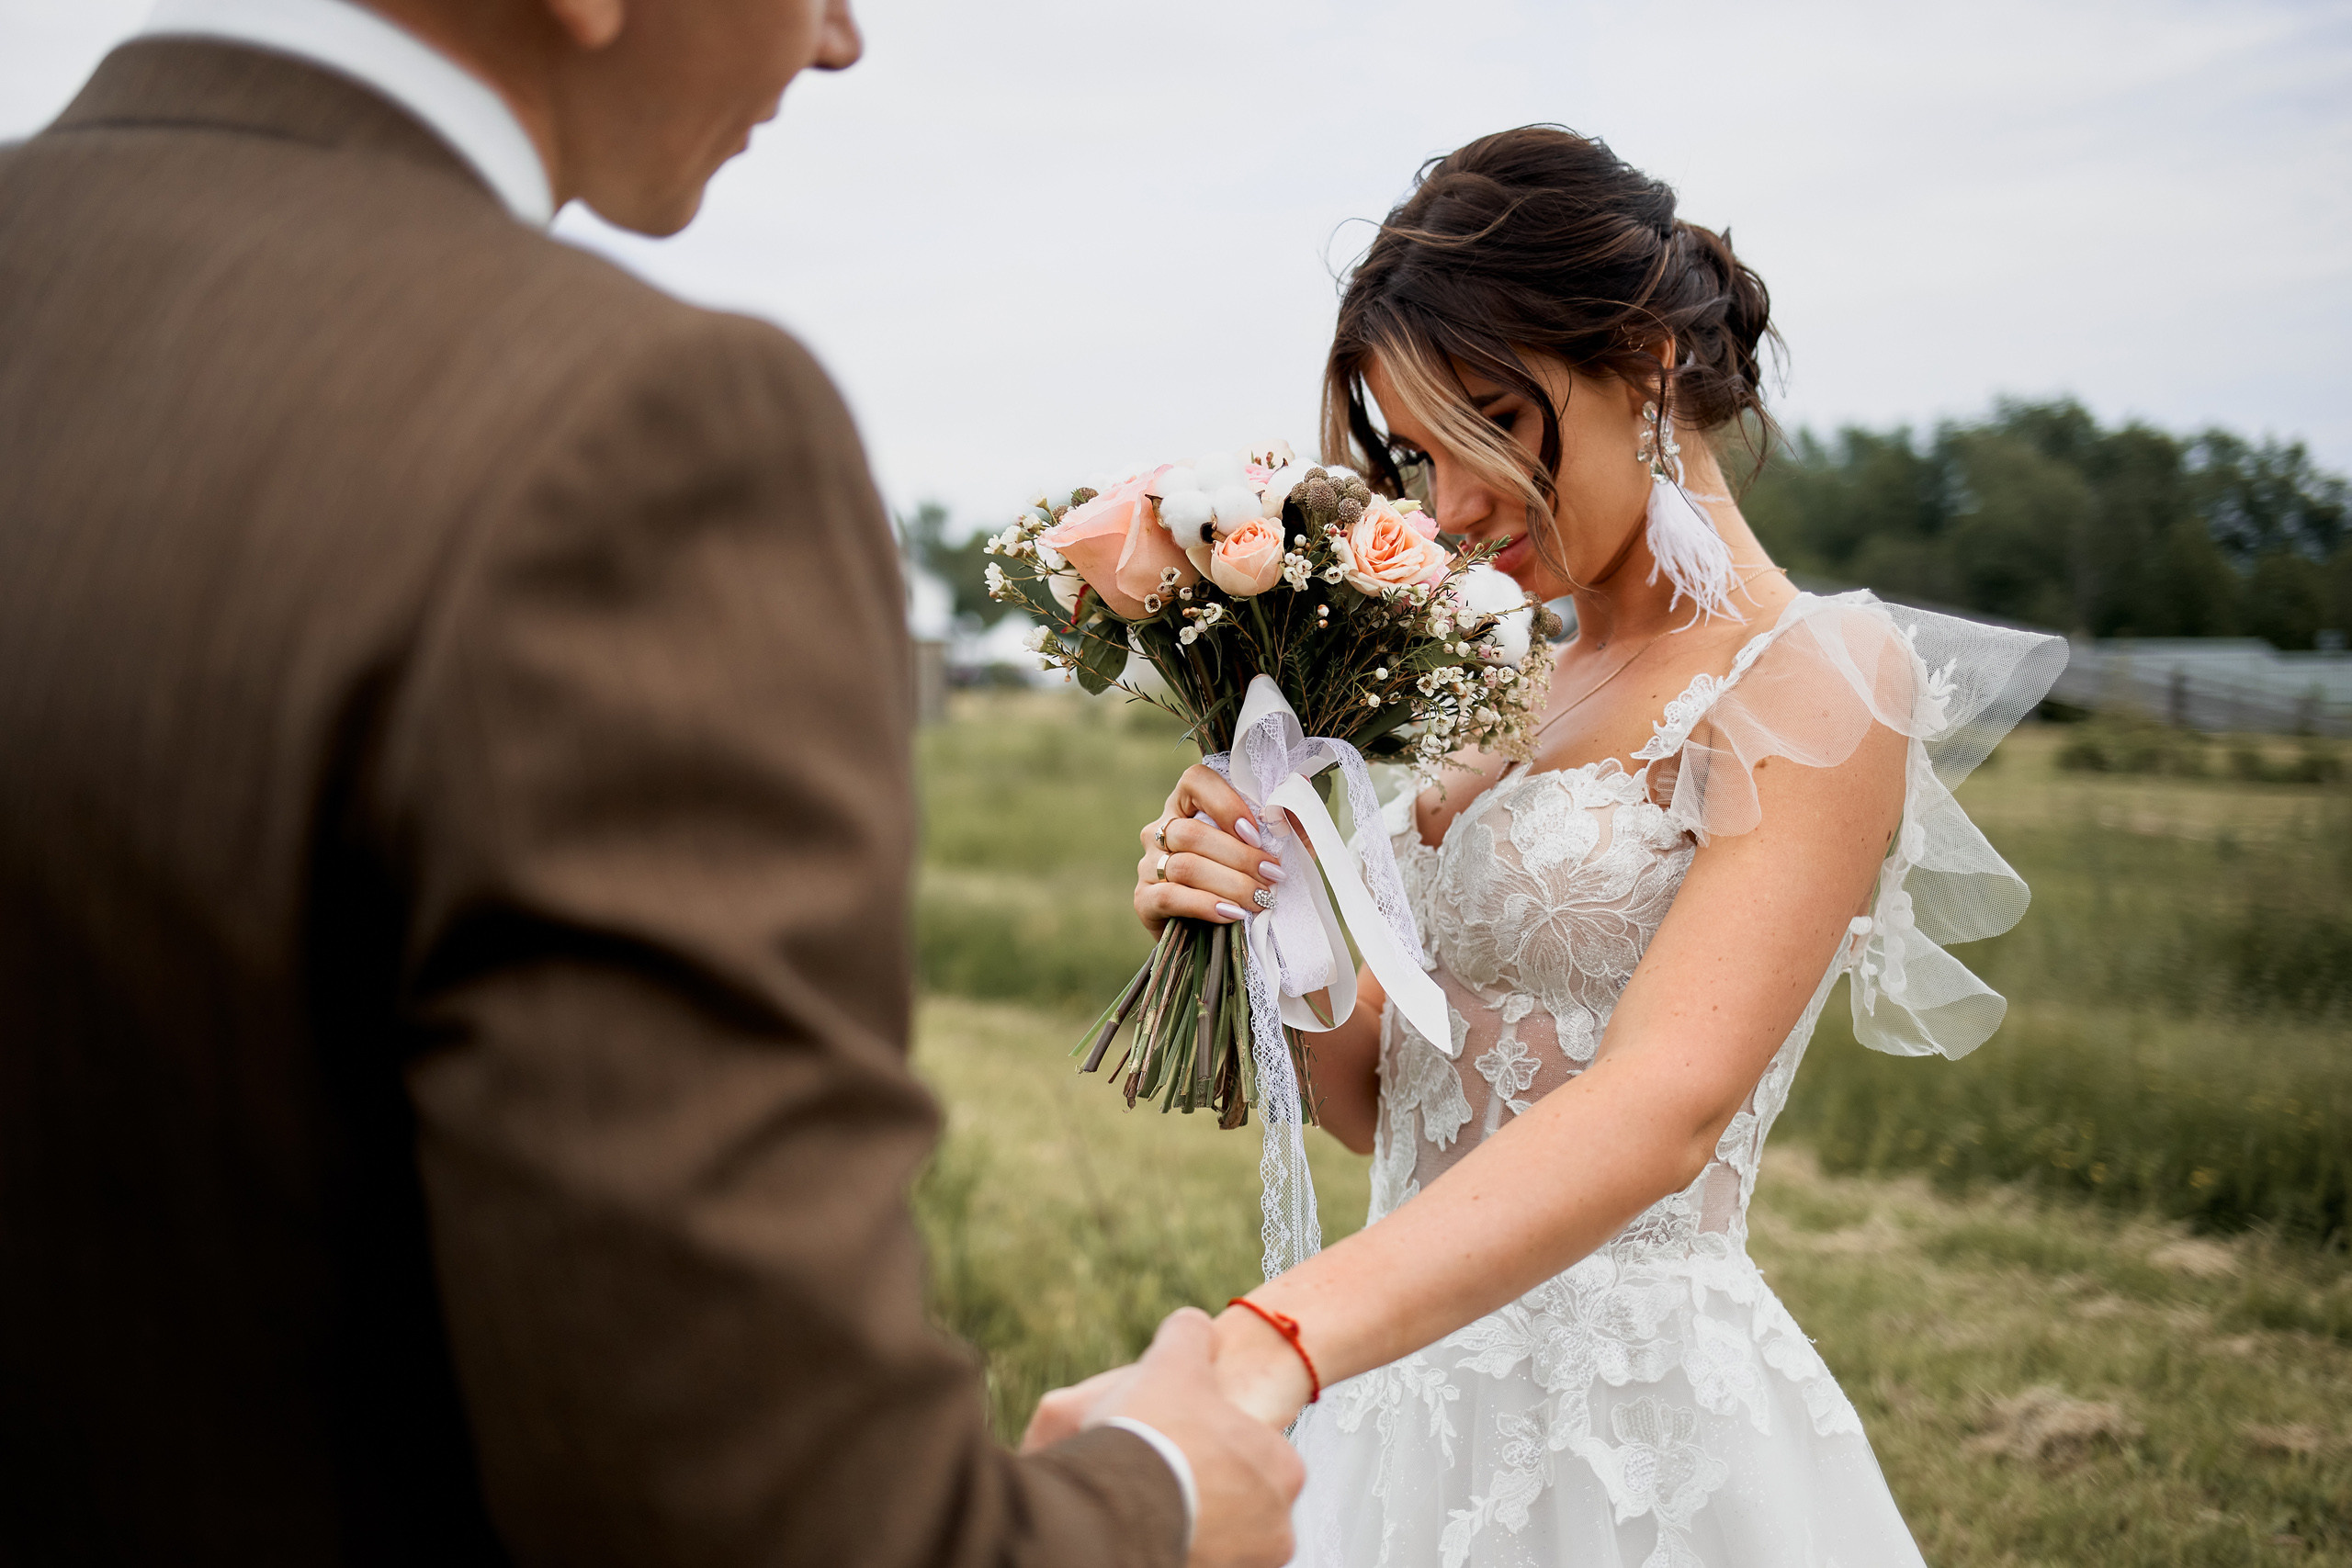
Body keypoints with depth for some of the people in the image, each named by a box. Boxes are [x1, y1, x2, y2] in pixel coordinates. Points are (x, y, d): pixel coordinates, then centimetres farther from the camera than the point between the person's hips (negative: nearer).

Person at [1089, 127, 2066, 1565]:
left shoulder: (1823, 680, -13)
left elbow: (1663, 1104, -27)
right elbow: (1384, 1099, 9)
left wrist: (1273, 1341, -40)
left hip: (1633, 1417, -6)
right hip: (1417, 1401, 6)